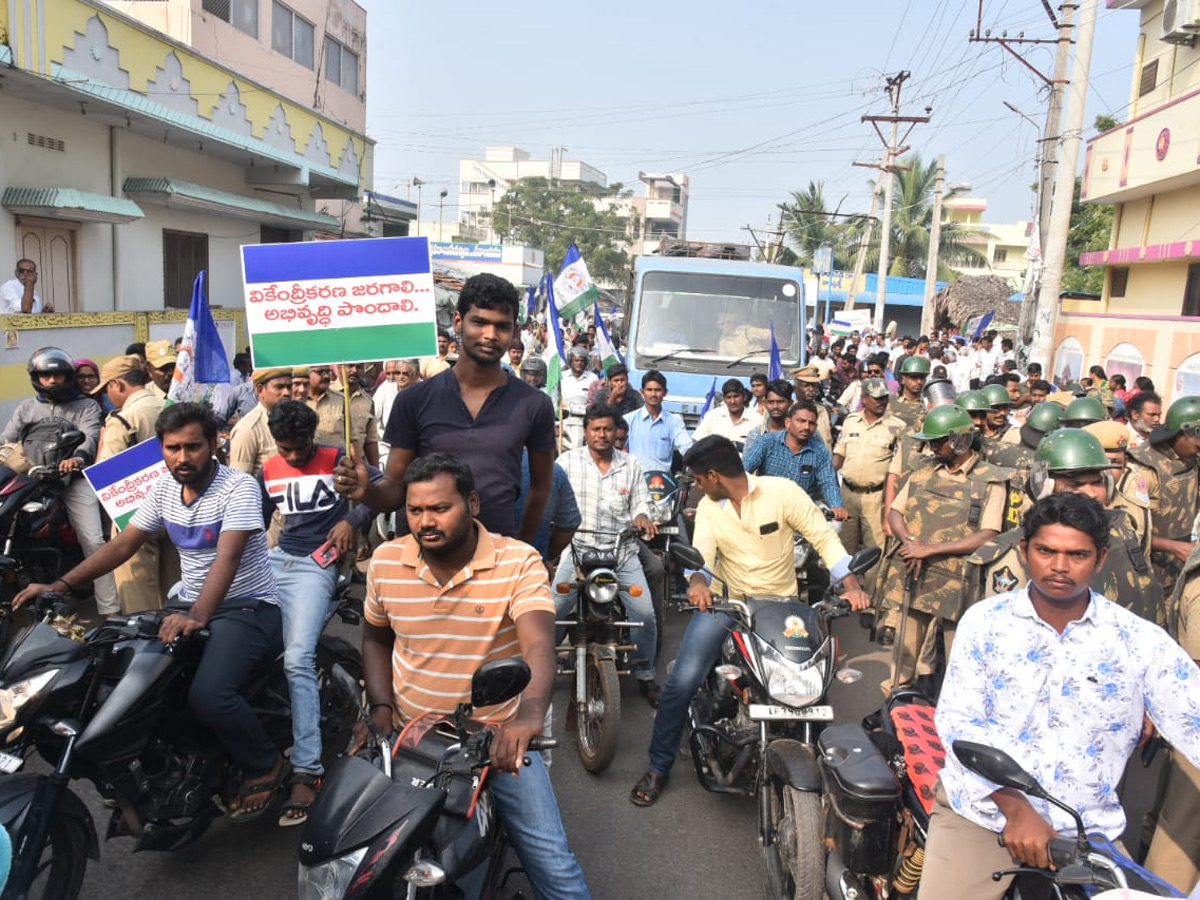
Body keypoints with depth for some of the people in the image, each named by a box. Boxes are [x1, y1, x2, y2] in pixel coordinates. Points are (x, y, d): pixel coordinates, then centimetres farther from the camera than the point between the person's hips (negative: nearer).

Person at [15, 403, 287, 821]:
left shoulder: (239, 487, -17)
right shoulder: (164, 489, 6)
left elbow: (227, 558, -29)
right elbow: (123, 544, 9)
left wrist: (197, 616, -42)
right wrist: (61, 584, -2)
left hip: (247, 608, -8)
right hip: (190, 605, 8)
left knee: (208, 695, -29)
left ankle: (265, 766, -2)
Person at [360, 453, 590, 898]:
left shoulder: (519, 562, -16)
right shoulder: (385, 561, -3)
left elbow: (539, 645, -29)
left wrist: (530, 715, -48)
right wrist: (381, 709, -2)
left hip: (500, 735, -2)